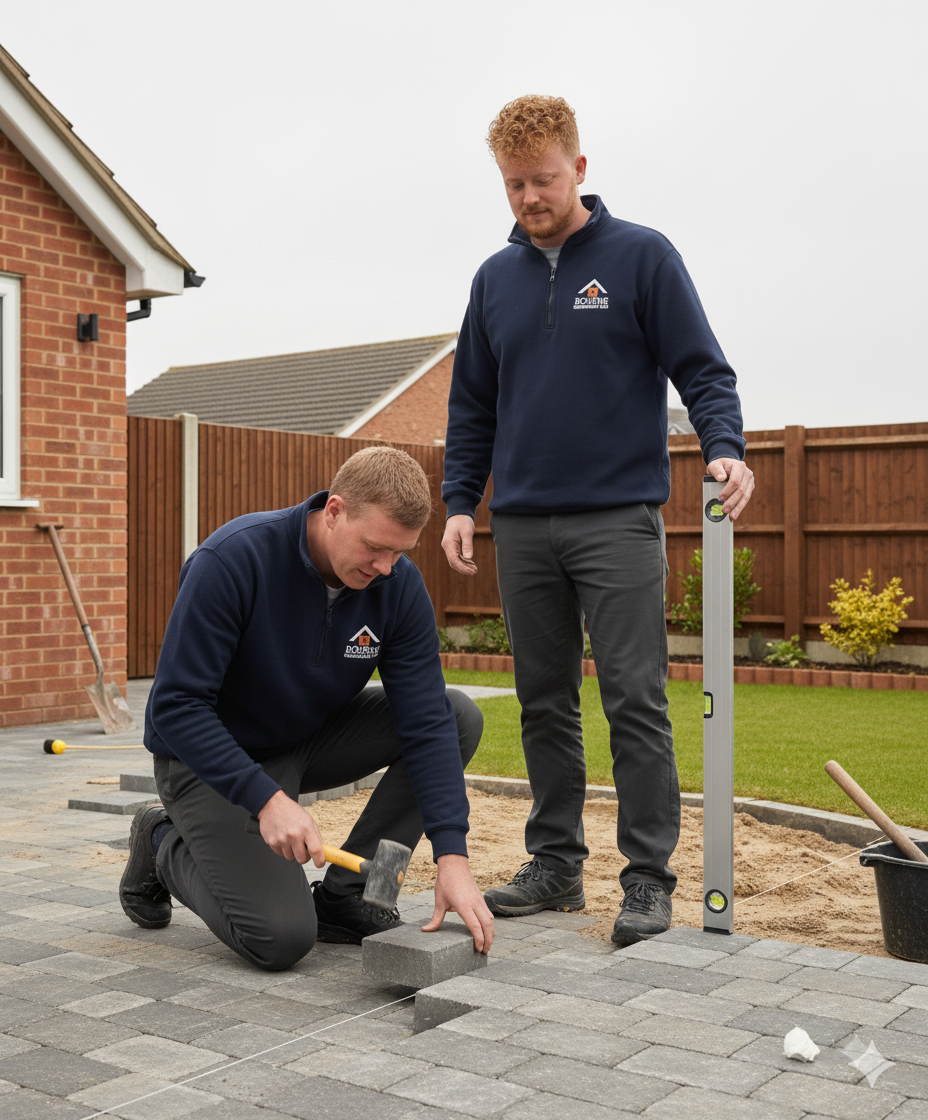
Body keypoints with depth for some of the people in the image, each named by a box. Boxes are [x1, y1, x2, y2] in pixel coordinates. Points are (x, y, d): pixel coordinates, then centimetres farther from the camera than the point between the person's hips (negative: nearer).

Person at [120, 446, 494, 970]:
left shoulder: (400, 585, -15)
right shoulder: (234, 559, -29)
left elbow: (426, 721, -17)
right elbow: (176, 706, -27)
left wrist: (452, 855, -27)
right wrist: (268, 799, -35)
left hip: (311, 738, 5)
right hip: (210, 756, -5)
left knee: (460, 717, -14)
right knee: (282, 937, -20)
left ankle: (345, 892, -4)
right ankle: (167, 846, 10)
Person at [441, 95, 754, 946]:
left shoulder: (642, 257, 1)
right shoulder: (496, 279, 14)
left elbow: (703, 370, -2)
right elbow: (473, 405, 17)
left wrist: (725, 449, -21)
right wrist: (459, 502, 7)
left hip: (619, 521, -4)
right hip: (522, 526, 5)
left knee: (635, 702, -6)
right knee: (545, 706, 9)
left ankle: (648, 880, 3)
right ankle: (555, 863, 20)